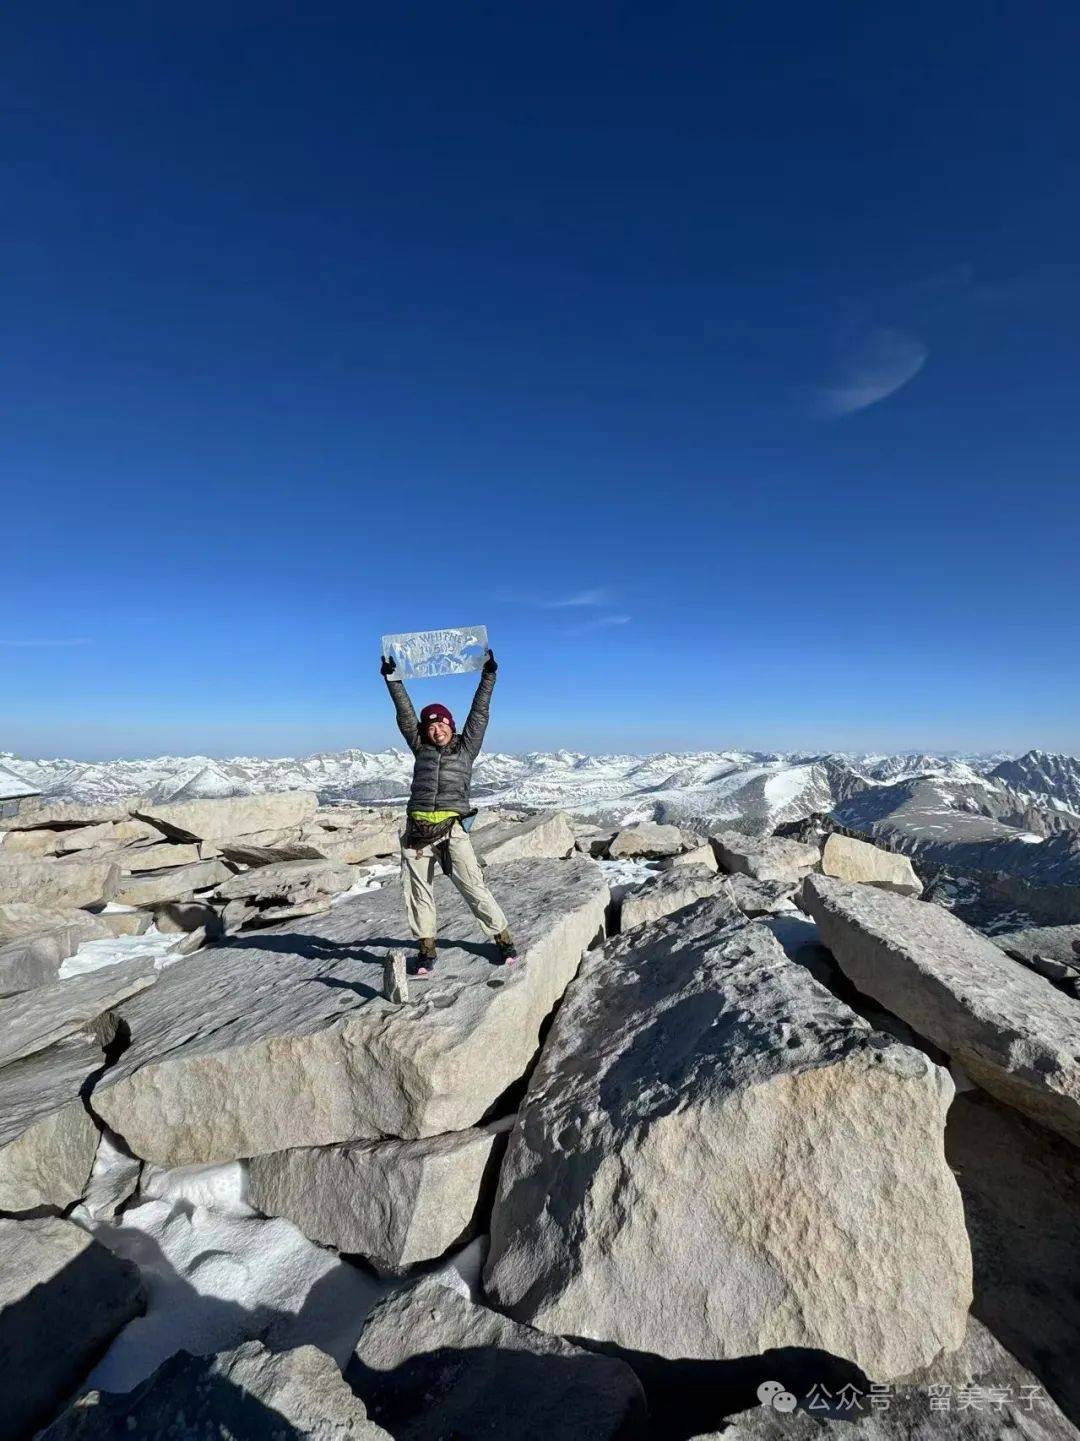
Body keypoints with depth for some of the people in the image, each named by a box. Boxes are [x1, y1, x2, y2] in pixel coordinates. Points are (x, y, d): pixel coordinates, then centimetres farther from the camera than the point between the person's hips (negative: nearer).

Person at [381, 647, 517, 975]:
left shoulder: (466, 748, 9)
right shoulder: (421, 748, 15)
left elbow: (479, 713, 6)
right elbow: (405, 713, 14)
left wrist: (488, 675, 4)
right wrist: (392, 678, 12)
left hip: (452, 827, -3)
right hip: (417, 829, 3)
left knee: (472, 885, -7)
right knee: (417, 889, 6)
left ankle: (502, 938, 8)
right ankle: (426, 949, 21)